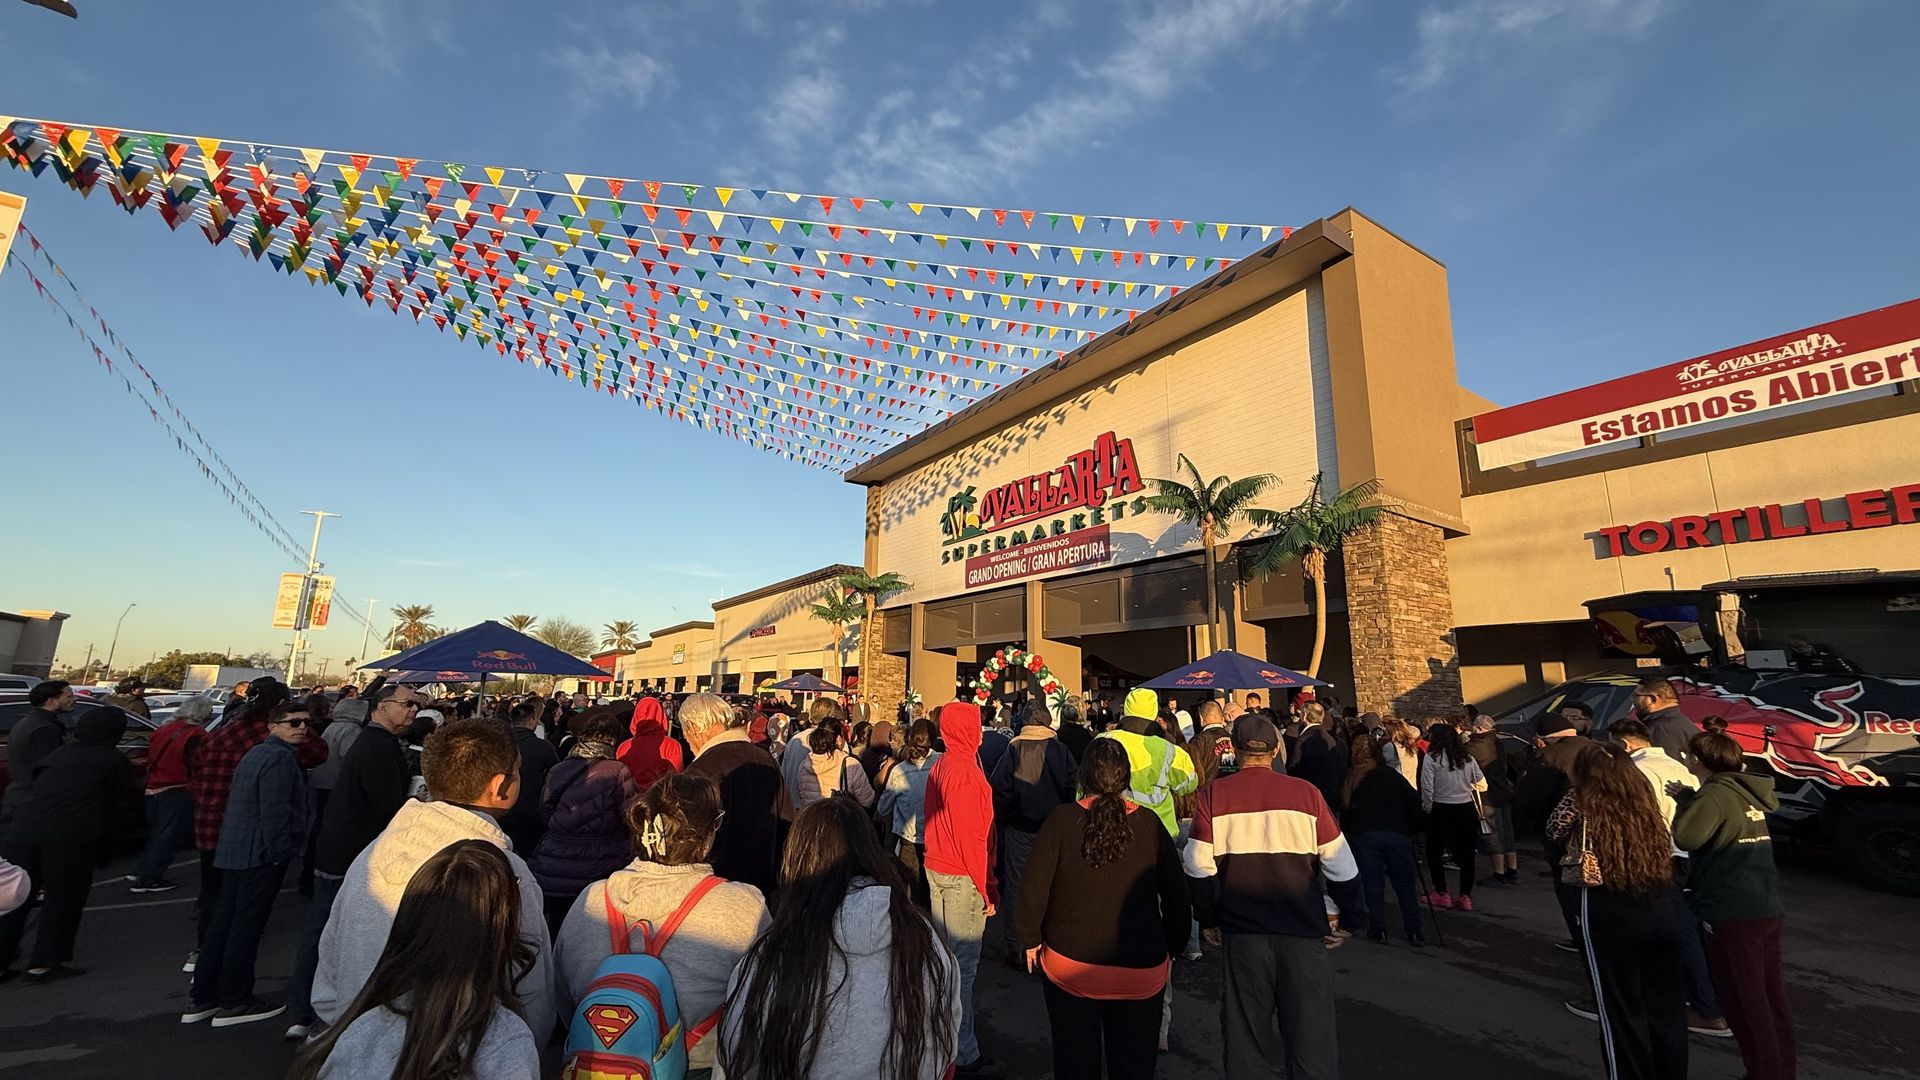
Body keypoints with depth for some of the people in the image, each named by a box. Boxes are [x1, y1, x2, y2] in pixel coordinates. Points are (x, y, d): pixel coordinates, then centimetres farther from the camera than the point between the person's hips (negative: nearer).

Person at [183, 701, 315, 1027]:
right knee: (247, 927, 0)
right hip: (260, 854, -10)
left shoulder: (257, 753, 15)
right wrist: (280, 853, -16)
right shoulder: (280, 757, -19)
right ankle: (234, 1002, 9)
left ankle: (201, 999, 25)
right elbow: (274, 811, -23)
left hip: (235, 851, 10)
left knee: (224, 923, 16)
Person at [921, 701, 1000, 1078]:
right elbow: (971, 835, -20)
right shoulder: (964, 770, -20)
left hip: (937, 872, 9)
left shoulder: (939, 767, 8)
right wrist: (988, 887, -13)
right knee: (962, 965, 0)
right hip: (962, 878, -9)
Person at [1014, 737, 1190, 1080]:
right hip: (1141, 971, 1)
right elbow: (1177, 895, -2)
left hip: (1070, 964, -1)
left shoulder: (1061, 819, -15)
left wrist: (1030, 939, 2)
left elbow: (1033, 888, -12)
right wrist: (1172, 948, 12)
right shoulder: (1149, 824, -9)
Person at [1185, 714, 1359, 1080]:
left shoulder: (1213, 794, -5)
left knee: (1246, 1030, 15)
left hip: (1242, 929, 1)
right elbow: (1340, 865, -1)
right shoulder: (1305, 792, -6)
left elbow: (1200, 866, -7)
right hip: (1302, 927, 0)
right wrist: (1348, 912, 15)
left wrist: (1208, 919, 7)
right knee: (1310, 1029, 13)